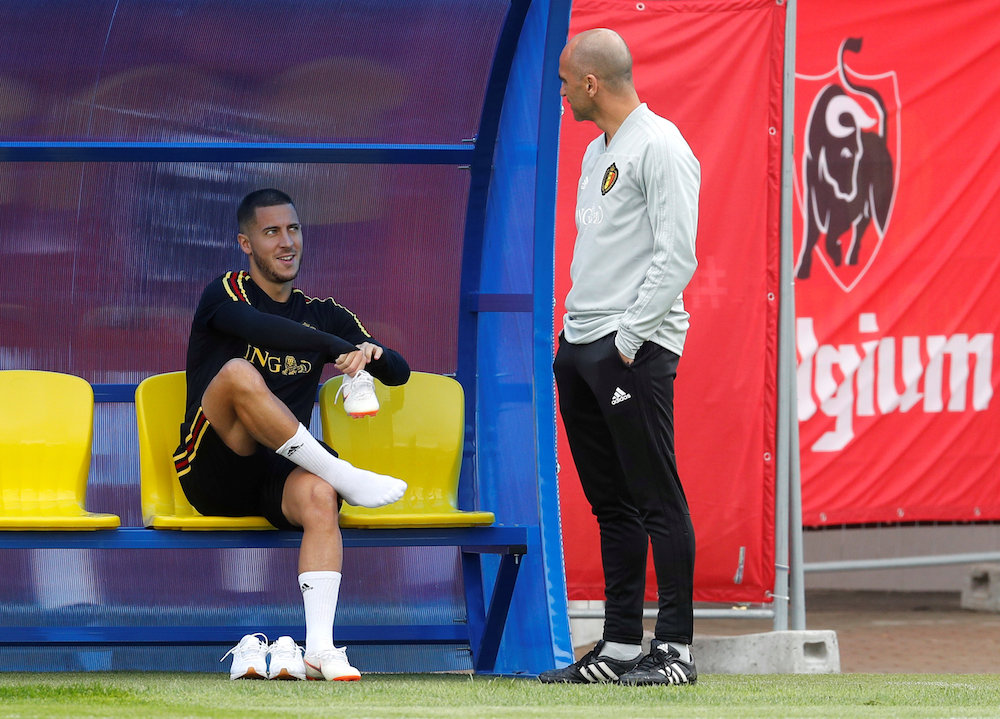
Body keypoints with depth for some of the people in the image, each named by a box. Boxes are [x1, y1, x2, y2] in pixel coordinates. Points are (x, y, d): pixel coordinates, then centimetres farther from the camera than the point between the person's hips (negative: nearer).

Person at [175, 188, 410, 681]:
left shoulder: (322, 315, 19)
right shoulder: (226, 293, 4)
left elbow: (399, 372, 13)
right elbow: (260, 327, -20)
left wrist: (372, 354, -12)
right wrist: (341, 349, -30)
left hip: (279, 477, 3)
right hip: (211, 473, -3)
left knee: (318, 495, -34)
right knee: (239, 373, -32)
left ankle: (319, 649, -44)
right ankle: (345, 476, -31)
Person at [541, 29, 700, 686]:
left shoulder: (660, 147, -10)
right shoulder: (598, 152, 20)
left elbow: (677, 256, -16)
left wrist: (627, 339, -18)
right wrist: (576, 340, 16)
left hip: (635, 346, -9)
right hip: (581, 347, 9)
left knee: (657, 501, -8)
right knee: (611, 503, 9)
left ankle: (675, 649, -8)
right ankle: (620, 646, 12)